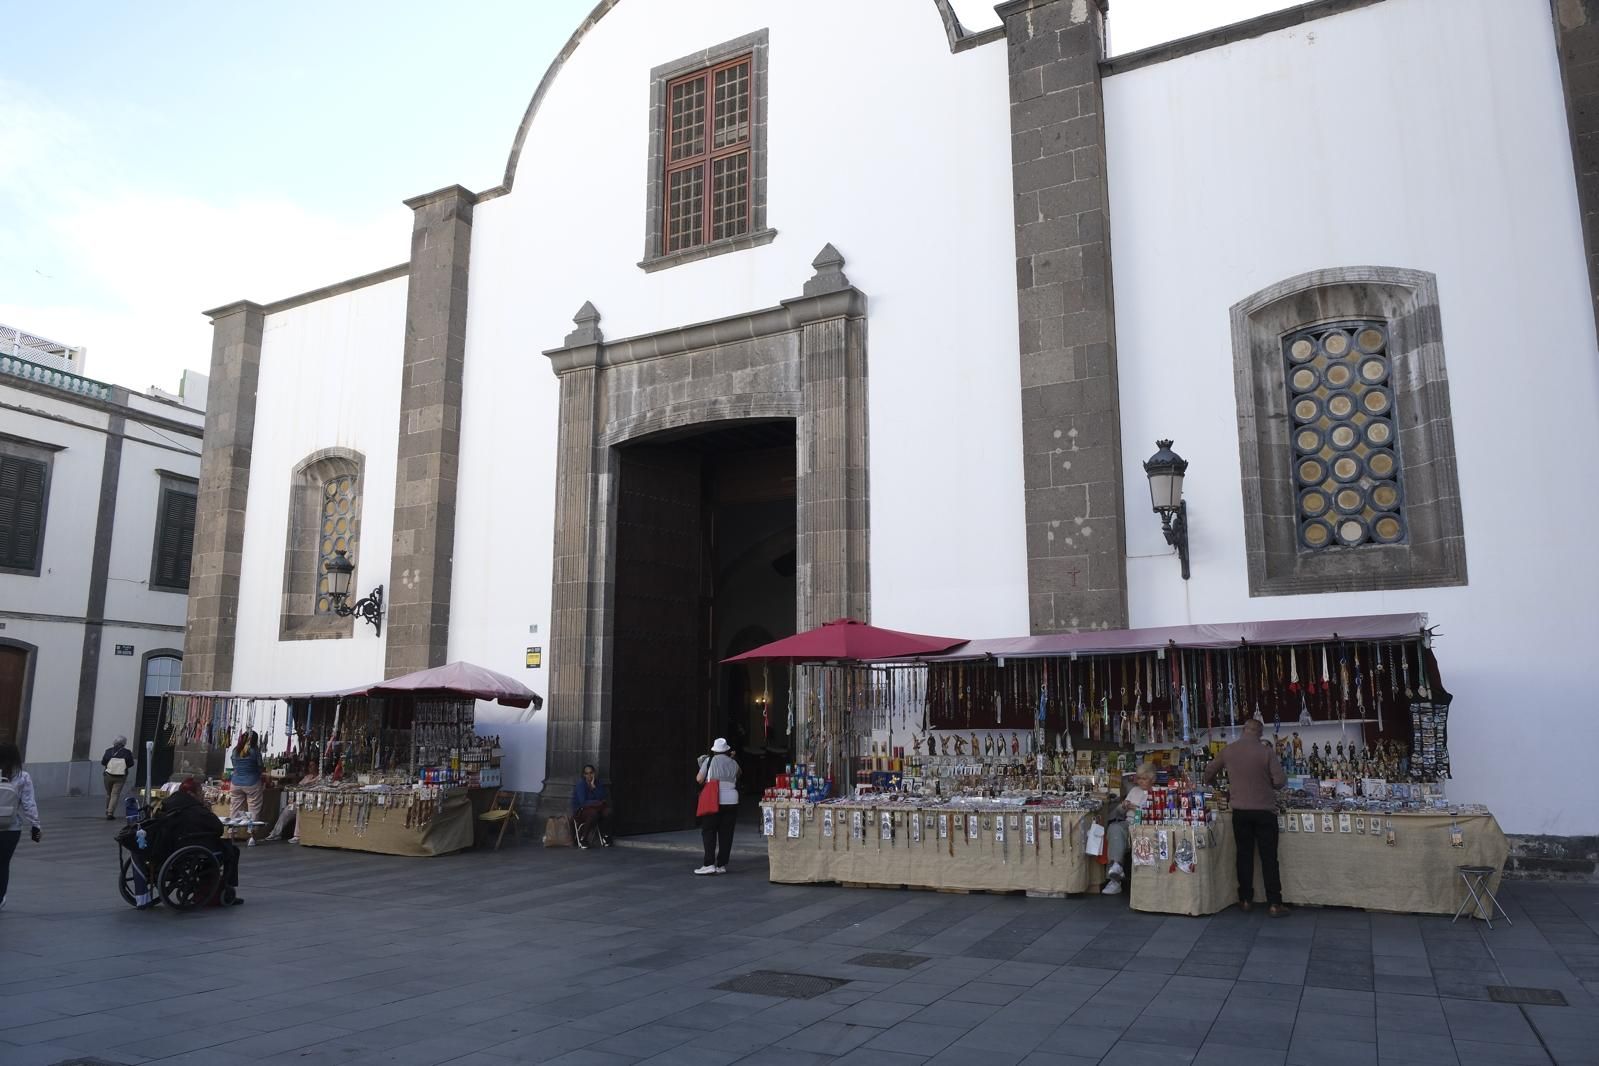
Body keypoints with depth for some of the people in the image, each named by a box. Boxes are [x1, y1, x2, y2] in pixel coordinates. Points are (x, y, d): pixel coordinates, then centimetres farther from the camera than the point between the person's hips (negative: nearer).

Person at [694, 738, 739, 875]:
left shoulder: (709, 761, -1)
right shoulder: (734, 764, 8)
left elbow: (699, 779, -2)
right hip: (731, 801, 3)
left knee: (709, 832, 2)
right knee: (726, 833, 7)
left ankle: (709, 864, -8)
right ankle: (722, 865, 8)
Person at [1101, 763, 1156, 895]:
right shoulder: (1134, 790, 29)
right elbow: (1120, 811, 27)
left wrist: (1137, 809, -12)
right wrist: (1123, 806, 5)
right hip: (1128, 822, 5)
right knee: (1114, 828, -31)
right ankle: (1116, 866, -45)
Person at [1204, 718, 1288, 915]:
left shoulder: (1228, 751, 0)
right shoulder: (1266, 751, -11)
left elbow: (1209, 771, 15)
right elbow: (1279, 781, -13)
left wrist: (1208, 783, 36)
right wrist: (1268, 782, 10)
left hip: (1240, 811, 3)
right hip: (1264, 810, -3)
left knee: (1244, 854, 12)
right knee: (1269, 857, 2)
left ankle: (1245, 900, 17)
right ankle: (1274, 904, 3)